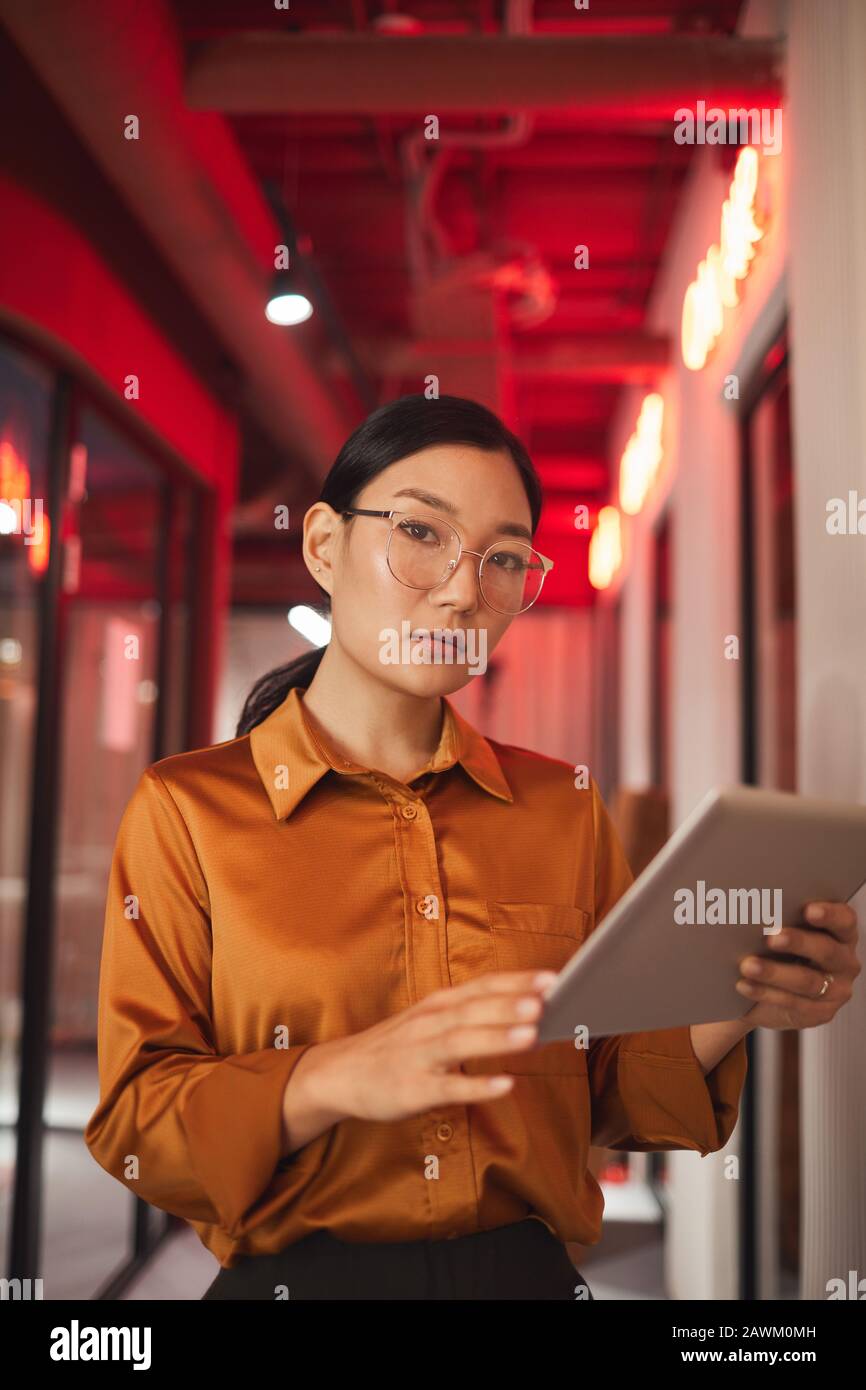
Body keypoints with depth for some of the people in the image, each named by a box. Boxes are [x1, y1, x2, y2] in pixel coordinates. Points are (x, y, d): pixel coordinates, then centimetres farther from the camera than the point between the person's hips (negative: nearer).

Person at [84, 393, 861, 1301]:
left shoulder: (563, 807, 4)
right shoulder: (186, 807, -4)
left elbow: (608, 1097, 8)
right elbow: (132, 1124, -7)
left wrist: (732, 1013, -10)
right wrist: (334, 1081, -23)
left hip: (528, 1271, 2)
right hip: (294, 1276, -2)